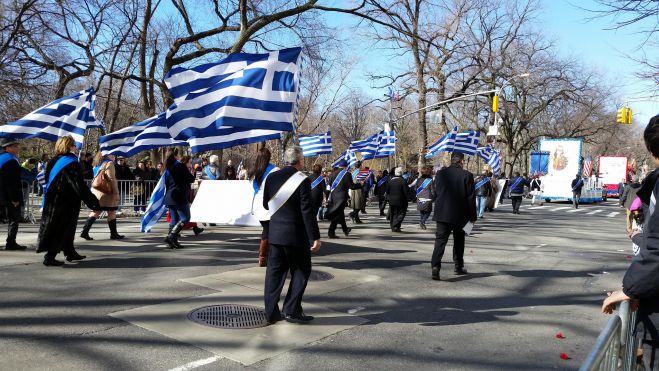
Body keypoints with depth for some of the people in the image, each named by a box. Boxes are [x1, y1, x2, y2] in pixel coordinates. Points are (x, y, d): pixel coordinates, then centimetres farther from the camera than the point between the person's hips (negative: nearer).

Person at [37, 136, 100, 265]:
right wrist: (94, 202, -18)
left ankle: (70, 252, 28)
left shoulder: (53, 162, 8)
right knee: (62, 229, 0)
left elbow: (47, 182, 16)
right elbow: (80, 186, -20)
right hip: (66, 204, -8)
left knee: (64, 229, 18)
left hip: (53, 202, 8)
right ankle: (50, 257, 1)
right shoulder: (71, 163, -16)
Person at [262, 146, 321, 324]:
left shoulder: (272, 177, 3)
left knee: (275, 271, 11)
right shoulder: (303, 180, -14)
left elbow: (266, 204, 12)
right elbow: (307, 211, -17)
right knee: (301, 271, 7)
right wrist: (315, 237, -14)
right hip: (296, 235, -5)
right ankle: (292, 310, 5)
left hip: (275, 234, 6)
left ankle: (271, 312, 14)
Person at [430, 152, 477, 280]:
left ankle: (435, 265, -20)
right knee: (459, 240, 16)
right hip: (460, 215, -1)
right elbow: (471, 197, -5)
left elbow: (436, 192, 8)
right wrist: (472, 216, 2)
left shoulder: (440, 173, 2)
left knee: (440, 240, -2)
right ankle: (459, 267, 27)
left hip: (442, 213, 1)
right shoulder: (467, 175, -7)